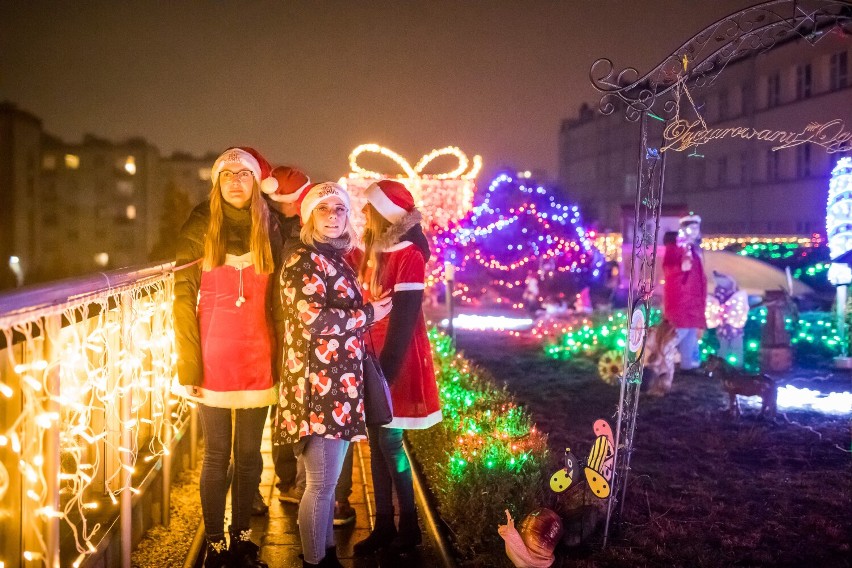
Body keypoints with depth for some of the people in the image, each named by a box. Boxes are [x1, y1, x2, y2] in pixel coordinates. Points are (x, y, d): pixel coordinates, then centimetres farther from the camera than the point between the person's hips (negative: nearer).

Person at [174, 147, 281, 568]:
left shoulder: (269, 229, 6)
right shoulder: (199, 228, -1)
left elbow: (278, 299, 7)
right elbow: (184, 299, -5)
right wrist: (189, 366, -11)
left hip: (258, 360, 2)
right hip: (214, 360, -2)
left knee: (248, 454, 11)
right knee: (217, 456, 6)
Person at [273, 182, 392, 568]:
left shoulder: (335, 258, 15)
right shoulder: (304, 259, -11)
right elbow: (312, 319, -22)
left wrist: (367, 312, 9)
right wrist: (368, 314, -13)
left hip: (338, 382, 9)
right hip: (319, 384, -9)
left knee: (327, 478, 18)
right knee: (322, 482, -1)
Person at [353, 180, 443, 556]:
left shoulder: (409, 256, -13)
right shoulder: (374, 251, 10)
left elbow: (403, 320, -16)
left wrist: (386, 373, -17)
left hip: (396, 360, -7)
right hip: (373, 357, 7)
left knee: (390, 442, -2)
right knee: (377, 443, 10)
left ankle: (409, 526, 14)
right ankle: (384, 525, 20)